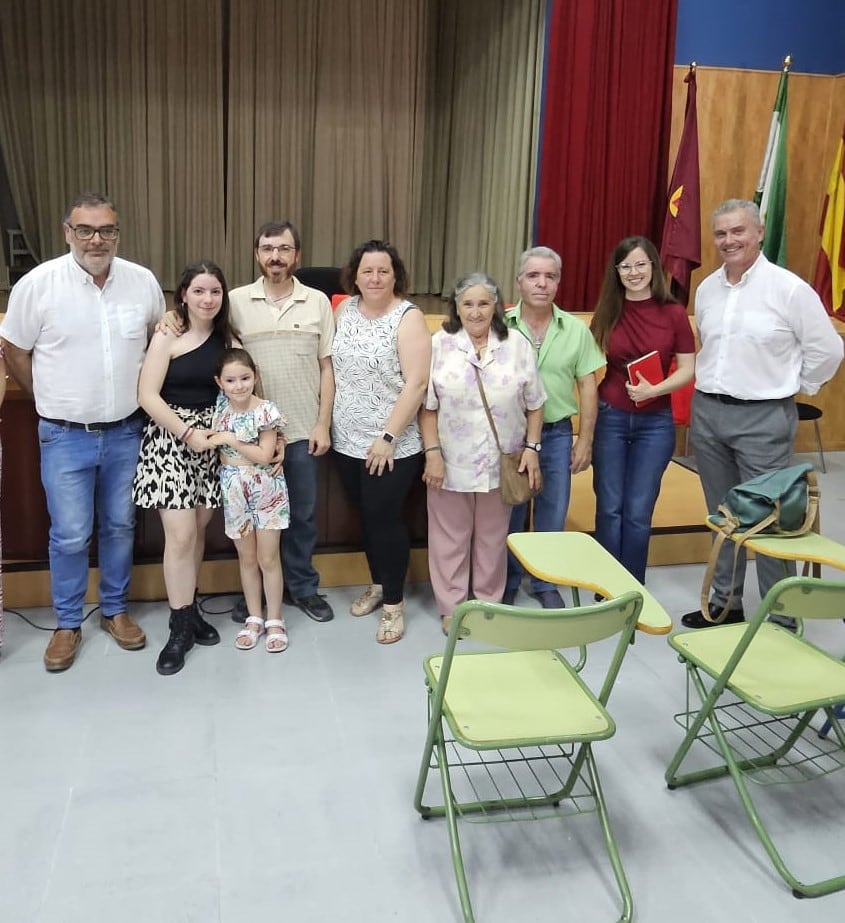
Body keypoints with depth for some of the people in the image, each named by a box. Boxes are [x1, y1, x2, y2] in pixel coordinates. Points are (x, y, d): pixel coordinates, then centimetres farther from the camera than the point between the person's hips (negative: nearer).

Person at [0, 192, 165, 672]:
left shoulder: (143, 282, -3)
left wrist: (142, 395, 9)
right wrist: (54, 401, 4)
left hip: (126, 432, 3)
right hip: (66, 435, -2)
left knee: (120, 527, 14)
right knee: (70, 536, 4)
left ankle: (116, 609, 32)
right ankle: (68, 624, 23)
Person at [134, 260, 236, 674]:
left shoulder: (226, 338, 7)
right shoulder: (167, 337, -7)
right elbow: (148, 396, -12)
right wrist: (188, 432, -17)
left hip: (212, 440, 4)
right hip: (171, 438, -4)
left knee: (199, 529, 10)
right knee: (180, 535, -7)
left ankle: (189, 609, 26)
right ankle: (181, 626, 6)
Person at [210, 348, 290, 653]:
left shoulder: (265, 411, -14)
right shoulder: (220, 408, -1)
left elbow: (265, 456, -18)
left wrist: (231, 440, -20)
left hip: (265, 490, -4)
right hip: (234, 490, 4)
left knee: (268, 559, 4)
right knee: (246, 558, 13)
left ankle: (275, 621, 17)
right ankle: (254, 618, 25)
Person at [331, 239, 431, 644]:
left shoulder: (408, 317, -12)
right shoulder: (344, 310, 5)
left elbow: (416, 383, -17)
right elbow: (331, 366, 13)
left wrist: (388, 437, -20)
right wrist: (326, 422, 7)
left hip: (391, 446, -5)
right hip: (347, 441, 5)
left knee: (386, 519, 3)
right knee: (367, 516, 17)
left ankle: (394, 602, 19)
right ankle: (377, 584, 36)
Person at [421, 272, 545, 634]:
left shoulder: (517, 345, 1)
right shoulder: (439, 345, -3)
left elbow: (534, 404, 4)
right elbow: (428, 406, -4)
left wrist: (531, 448, -3)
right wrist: (432, 453, -10)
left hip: (501, 463, 1)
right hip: (451, 463, -1)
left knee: (492, 538, 14)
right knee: (450, 539, 9)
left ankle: (489, 603, 31)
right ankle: (452, 607, 24)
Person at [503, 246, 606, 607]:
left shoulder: (576, 330, 0)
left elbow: (588, 386, 3)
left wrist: (585, 439, 1)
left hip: (557, 433, 2)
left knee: (552, 516, 11)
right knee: (510, 515, 10)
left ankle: (544, 583, 30)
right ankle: (508, 583, 28)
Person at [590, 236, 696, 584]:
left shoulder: (674, 314, -4)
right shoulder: (606, 313, 1)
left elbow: (688, 369, -3)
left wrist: (654, 390, -20)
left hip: (655, 422, -1)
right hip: (609, 418, 1)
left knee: (638, 512, 5)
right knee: (610, 508, 7)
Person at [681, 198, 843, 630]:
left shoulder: (789, 288, -10)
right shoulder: (707, 289, 7)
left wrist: (790, 387, 1)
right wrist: (714, 387, 13)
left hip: (762, 418, -5)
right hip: (707, 412, 6)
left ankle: (782, 618, 10)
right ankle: (725, 603, 28)